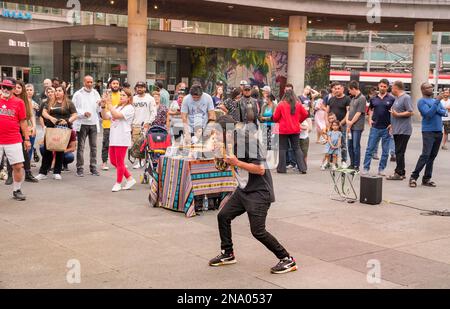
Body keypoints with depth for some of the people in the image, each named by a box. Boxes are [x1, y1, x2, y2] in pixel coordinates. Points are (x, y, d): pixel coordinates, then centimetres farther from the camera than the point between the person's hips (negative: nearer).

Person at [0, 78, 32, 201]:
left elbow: (23, 122, 7)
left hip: (14, 141, 0)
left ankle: (17, 190, 16)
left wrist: (27, 139, 5)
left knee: (18, 166, -1)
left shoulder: (19, 102, 4)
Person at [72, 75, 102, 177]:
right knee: (81, 146, -3)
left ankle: (93, 168, 12)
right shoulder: (78, 94, 3)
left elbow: (99, 110, 11)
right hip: (82, 123, -3)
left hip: (94, 123, 3)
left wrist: (100, 105, -12)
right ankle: (80, 169, 2)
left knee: (93, 146, 5)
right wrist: (83, 113, -18)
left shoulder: (96, 94, 14)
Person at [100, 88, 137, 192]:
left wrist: (109, 104, -15)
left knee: (120, 162, 0)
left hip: (122, 139, -8)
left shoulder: (129, 108, -6)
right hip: (113, 138, 8)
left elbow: (116, 115, -19)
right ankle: (130, 179, 20)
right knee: (113, 161, 11)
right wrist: (103, 106, -3)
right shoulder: (116, 107, 16)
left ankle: (118, 183, 12)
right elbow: (105, 117, 9)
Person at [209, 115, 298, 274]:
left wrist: (236, 162, -26)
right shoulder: (233, 141, 4)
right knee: (223, 216, 10)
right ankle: (227, 254, 27)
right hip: (243, 190, 9)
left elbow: (261, 169, -24)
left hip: (259, 192, -9)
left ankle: (288, 260, 2)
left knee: (258, 231, -11)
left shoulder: (248, 140, -22)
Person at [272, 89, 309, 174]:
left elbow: (275, 118, -5)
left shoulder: (281, 105, -8)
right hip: (295, 129, 3)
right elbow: (305, 114, 5)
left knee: (283, 148, 7)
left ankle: (281, 168, 9)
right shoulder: (298, 104, -1)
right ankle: (302, 168, 5)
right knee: (297, 148, 10)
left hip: (284, 130, -3)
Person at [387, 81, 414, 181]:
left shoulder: (406, 98, -11)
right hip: (397, 130, 9)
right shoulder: (397, 98, 18)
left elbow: (411, 112, -17)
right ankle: (401, 173, 17)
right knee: (398, 152, 11)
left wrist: (397, 114, -20)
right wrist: (392, 124, 22)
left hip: (403, 130, -9)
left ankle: (399, 173, -6)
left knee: (400, 152, -8)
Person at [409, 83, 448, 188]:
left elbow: (445, 113, 9)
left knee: (432, 156, 5)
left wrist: (438, 110, -9)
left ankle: (427, 179, 8)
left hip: (439, 132, 7)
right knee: (425, 155, -15)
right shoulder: (422, 101, -3)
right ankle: (414, 177, -10)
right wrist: (437, 101, -21)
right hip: (428, 132, -6)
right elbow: (429, 114, -17)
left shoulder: (436, 100, 19)